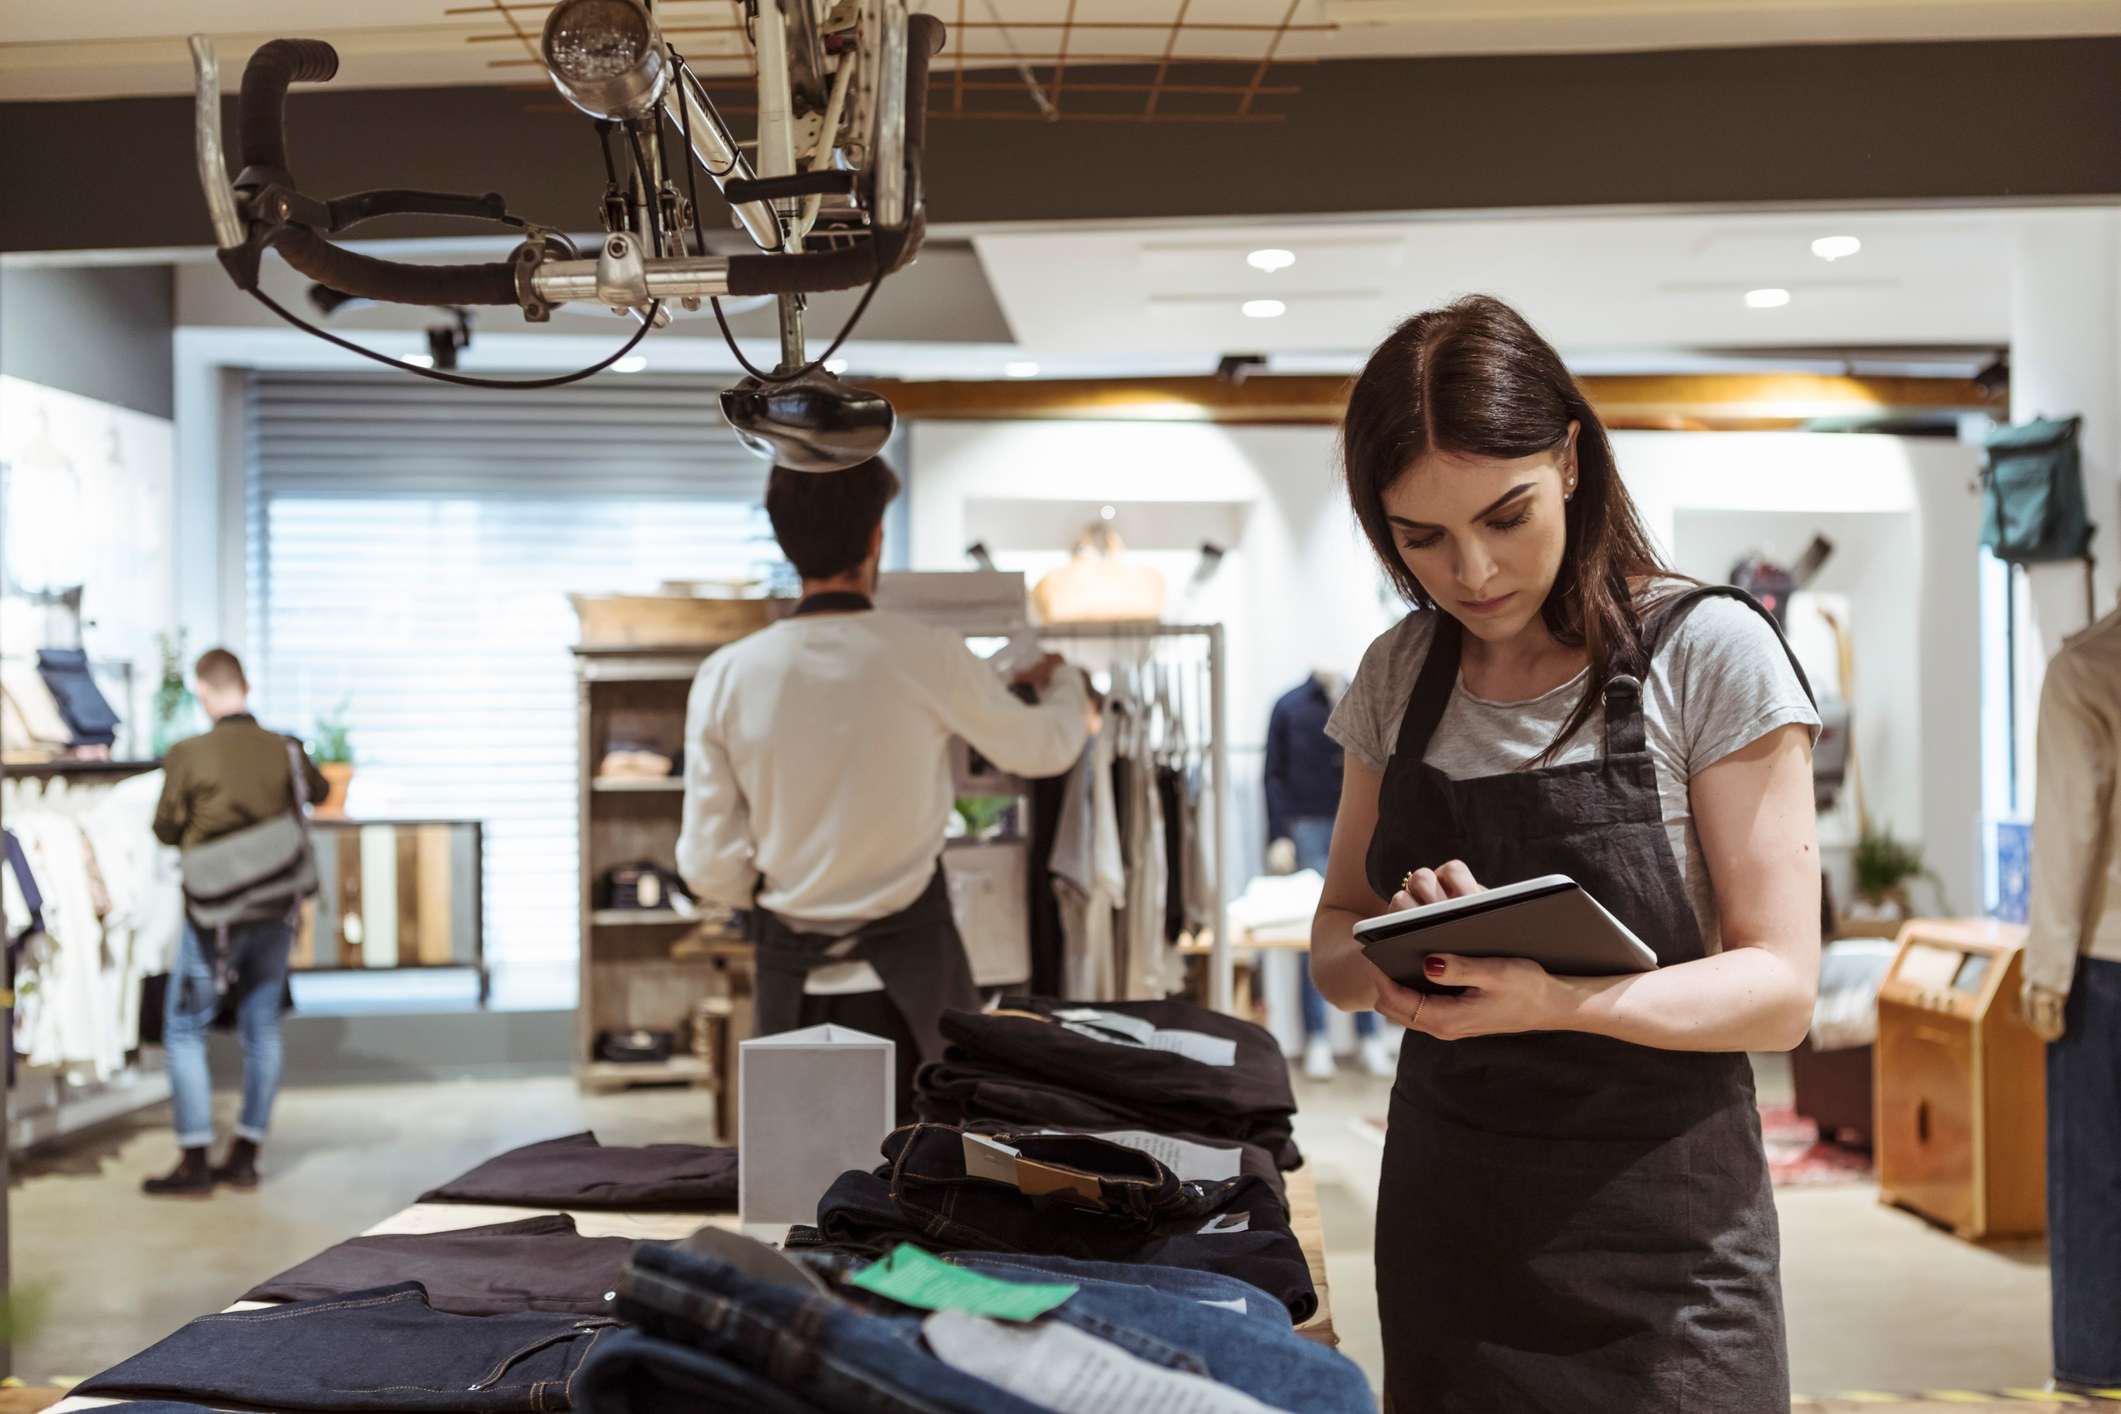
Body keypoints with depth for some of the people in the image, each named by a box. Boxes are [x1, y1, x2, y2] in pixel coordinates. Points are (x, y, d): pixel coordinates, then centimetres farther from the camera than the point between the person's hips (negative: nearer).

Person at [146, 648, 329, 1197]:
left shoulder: (188, 755, -14)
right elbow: (319, 790, 17)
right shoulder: (285, 750, -4)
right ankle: (246, 1156, 16)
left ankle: (195, 1161, 5)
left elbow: (166, 830, -3)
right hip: (275, 910, 4)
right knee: (262, 1028, 11)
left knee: (185, 1029, 7)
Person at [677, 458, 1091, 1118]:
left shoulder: (726, 677, -6)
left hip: (792, 982, 2)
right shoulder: (929, 656, -11)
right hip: (906, 976, -2)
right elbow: (1044, 749, 7)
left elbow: (709, 869, -2)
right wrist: (1063, 685, 30)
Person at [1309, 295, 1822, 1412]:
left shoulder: (1707, 652, -10)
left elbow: (1780, 988, -13)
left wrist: (1558, 999, -31)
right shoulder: (1399, 674, 5)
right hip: (1444, 1226, 4)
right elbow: (1334, 946, 9)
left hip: (1658, 1245, -4)